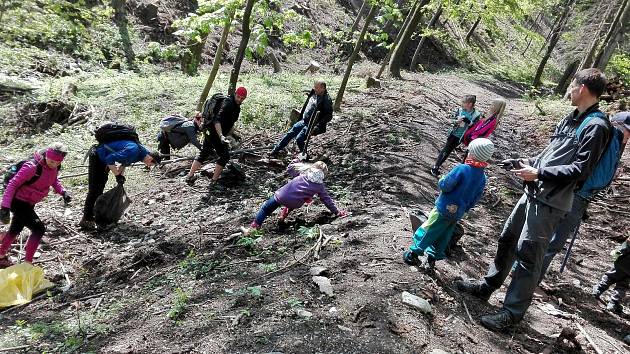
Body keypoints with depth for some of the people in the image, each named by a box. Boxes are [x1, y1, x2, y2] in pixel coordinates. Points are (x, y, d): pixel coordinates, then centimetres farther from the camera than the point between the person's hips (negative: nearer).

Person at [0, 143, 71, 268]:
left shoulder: (54, 166, -7)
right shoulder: (32, 167, -30)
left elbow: (54, 180, 11)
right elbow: (13, 184, -26)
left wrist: (63, 192, -7)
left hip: (29, 203, 9)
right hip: (18, 202, -9)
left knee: (15, 229, 24)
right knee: (39, 229, -12)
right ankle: (27, 263, -3)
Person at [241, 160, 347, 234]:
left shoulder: (305, 171, 7)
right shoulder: (320, 185, 7)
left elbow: (289, 168, 18)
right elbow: (327, 200, 10)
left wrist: (296, 161, 35)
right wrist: (337, 212, 18)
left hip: (284, 195, -1)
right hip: (294, 204, 1)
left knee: (266, 208, 13)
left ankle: (254, 227, 8)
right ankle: (285, 213, 22)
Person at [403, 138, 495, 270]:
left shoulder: (461, 169, -22)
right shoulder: (482, 177, -1)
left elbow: (445, 186, -22)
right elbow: (475, 199, 5)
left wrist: (442, 181, 0)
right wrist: (464, 209, 16)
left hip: (444, 208, -6)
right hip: (458, 213, 6)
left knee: (427, 230, 9)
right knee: (443, 237, 17)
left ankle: (413, 254, 17)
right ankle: (432, 258, 26)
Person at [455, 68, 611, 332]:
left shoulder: (596, 126, -12)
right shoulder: (571, 119, 15)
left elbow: (580, 169, -17)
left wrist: (538, 173, -18)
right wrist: (530, 163, 7)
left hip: (550, 202, -9)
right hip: (533, 193, 9)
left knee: (527, 254, -5)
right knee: (507, 240, 16)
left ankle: (512, 312, 7)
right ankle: (486, 286, 31)